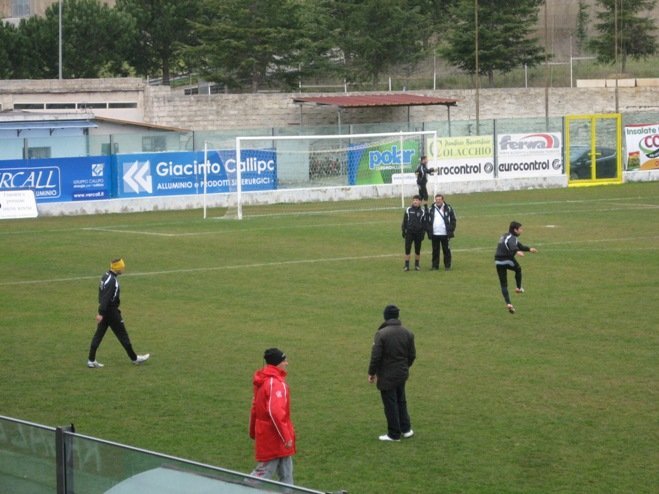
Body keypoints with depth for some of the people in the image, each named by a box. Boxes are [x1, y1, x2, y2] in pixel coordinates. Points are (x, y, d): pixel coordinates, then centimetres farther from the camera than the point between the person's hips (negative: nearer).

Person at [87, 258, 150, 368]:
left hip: (105, 310, 9)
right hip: (111, 311, -9)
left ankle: (91, 360, 7)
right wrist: (101, 313, -29)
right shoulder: (112, 281, -23)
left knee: (99, 334, 9)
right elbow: (105, 298, -27)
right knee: (122, 335, 4)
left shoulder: (106, 276, 7)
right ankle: (134, 358, 16)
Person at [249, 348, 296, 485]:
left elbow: (255, 407, 18)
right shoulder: (276, 383, -21)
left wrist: (253, 431, 26)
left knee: (286, 474, 14)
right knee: (264, 473, -3)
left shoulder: (263, 380, 9)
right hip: (273, 437, -10)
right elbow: (275, 412, -30)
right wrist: (286, 437, -27)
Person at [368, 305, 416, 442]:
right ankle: (406, 429, 27)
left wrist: (372, 373, -5)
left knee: (390, 405, 4)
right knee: (401, 401, 22)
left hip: (387, 375, -6)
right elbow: (412, 355, 6)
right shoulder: (407, 333, -1)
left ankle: (394, 434, 11)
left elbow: (376, 356, -18)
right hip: (402, 373, 6)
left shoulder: (381, 333, -19)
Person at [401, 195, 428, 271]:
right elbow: (404, 221, 7)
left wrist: (423, 233, -1)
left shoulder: (423, 212, 3)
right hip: (409, 233, 0)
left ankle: (417, 265, 17)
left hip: (418, 233, 0)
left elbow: (424, 224, 5)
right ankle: (406, 266, 0)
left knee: (418, 250, 7)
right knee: (407, 249, -4)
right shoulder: (408, 210, 3)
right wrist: (403, 231, 2)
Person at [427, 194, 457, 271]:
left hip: (445, 234, -2)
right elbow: (428, 221, 9)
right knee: (435, 250, 7)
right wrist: (429, 231, 0)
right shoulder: (431, 209, 7)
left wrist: (451, 231, -6)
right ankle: (435, 265, 14)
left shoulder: (448, 209, 1)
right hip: (434, 235, 2)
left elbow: (453, 220, 2)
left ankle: (447, 266, 7)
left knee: (446, 250, 1)